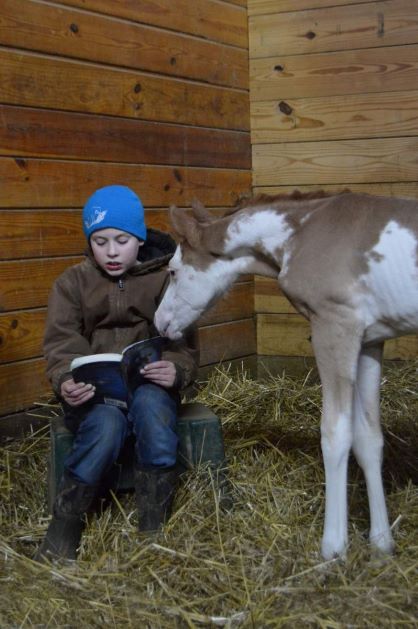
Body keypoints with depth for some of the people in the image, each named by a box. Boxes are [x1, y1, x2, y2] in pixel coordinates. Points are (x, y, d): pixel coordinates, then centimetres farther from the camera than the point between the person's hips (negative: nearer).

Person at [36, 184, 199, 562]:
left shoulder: (165, 280, 7)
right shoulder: (72, 283, 8)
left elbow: (183, 344, 1)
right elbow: (61, 344, -3)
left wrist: (176, 370, -24)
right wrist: (66, 379, -26)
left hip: (149, 385, 0)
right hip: (92, 392, 0)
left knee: (151, 406, -37)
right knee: (107, 424, -36)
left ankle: (153, 531, -29)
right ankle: (62, 531, -20)